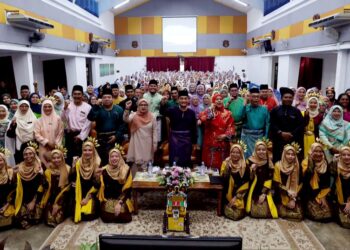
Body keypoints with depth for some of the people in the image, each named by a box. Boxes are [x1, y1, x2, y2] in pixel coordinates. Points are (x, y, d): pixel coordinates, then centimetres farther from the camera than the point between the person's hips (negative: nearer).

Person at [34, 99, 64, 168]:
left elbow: (60, 133, 2)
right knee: (45, 164, -5)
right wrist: (47, 142, -10)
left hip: (55, 147, 0)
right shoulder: (39, 121, 2)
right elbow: (37, 134, -3)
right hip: (44, 147, 0)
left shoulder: (57, 119, 1)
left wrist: (56, 144, -4)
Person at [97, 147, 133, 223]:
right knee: (107, 217, -21)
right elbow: (102, 187, 4)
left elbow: (128, 189, -6)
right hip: (108, 199, 1)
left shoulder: (126, 170, -4)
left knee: (124, 217, -22)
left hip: (122, 199, -1)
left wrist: (120, 203, -15)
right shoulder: (105, 170, 0)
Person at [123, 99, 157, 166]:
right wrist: (127, 109, -36)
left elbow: (155, 131, 1)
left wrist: (155, 144, 0)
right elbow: (126, 119, -21)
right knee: (136, 162, 1)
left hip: (148, 144, 1)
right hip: (137, 144, 0)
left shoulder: (152, 117, -1)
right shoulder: (134, 115, -2)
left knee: (147, 163, 6)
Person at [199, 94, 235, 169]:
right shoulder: (209, 111, 2)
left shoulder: (227, 113, 7)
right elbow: (202, 119, -18)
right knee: (210, 162, -1)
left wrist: (225, 135, -8)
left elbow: (231, 126, 5)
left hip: (223, 142, 2)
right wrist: (212, 111, -16)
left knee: (222, 163, 7)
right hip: (211, 141, -2)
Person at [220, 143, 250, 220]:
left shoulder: (245, 165, -1)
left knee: (238, 212, -18)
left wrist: (237, 196, -9)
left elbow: (246, 182, -3)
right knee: (229, 211, -17)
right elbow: (223, 178, -8)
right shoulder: (226, 162, 2)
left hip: (240, 194, -1)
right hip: (229, 192, 1)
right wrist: (227, 166, -20)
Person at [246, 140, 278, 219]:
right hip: (254, 191, -1)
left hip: (265, 192, 1)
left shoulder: (269, 163, 0)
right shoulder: (250, 161, -2)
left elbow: (269, 180, -2)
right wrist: (252, 170, -21)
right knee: (254, 212, -16)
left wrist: (264, 194, -9)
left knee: (265, 212, -13)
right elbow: (249, 178, -2)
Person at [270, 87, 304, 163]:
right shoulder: (275, 110, 7)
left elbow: (301, 125, 0)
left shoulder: (296, 111, 8)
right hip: (278, 140, 0)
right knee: (278, 160, -1)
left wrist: (291, 134, -12)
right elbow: (272, 124, 1)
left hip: (293, 141, 0)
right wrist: (281, 133, -11)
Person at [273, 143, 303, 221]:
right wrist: (287, 192, -17)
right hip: (282, 196, -2)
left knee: (299, 215, -15)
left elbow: (300, 183, 3)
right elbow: (276, 184, -6)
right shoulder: (278, 165, -4)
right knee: (284, 213, -21)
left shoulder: (297, 167, 4)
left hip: (295, 197, 3)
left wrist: (294, 198, -8)